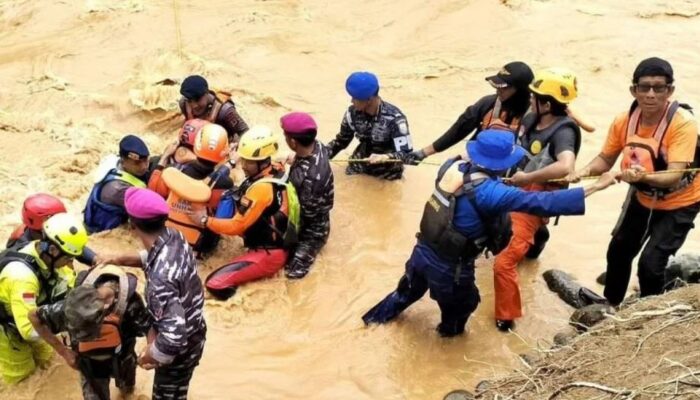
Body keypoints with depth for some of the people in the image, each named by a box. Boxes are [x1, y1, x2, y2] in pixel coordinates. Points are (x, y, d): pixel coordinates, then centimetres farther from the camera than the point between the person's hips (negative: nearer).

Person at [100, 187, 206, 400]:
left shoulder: (160, 277, -41)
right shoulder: (173, 236, -15)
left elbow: (174, 336, -42)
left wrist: (149, 356, -24)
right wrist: (122, 259, 1)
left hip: (180, 348, -8)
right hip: (191, 329, 8)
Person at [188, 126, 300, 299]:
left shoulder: (262, 188, -28)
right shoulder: (276, 170, -3)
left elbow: (236, 226, -21)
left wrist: (204, 220, -10)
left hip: (268, 254, -10)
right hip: (278, 244, 11)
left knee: (216, 284, -22)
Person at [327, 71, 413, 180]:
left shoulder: (393, 118, -25)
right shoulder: (353, 113, -9)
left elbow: (406, 152, -26)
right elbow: (341, 141, 7)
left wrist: (385, 157, -45)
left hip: (388, 177, -5)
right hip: (358, 171, 5)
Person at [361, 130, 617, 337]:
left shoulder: (454, 165, -11)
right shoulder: (488, 192, -31)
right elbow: (542, 202, -34)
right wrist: (596, 186, -32)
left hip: (422, 251, 7)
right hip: (449, 267, -7)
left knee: (408, 291, 35)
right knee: (462, 305, 26)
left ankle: (376, 317, 58)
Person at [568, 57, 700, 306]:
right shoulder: (624, 121, -17)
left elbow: (674, 176, -39)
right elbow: (606, 159, -4)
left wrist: (644, 176, -58)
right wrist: (586, 170, -25)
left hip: (678, 203, -5)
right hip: (642, 197, 6)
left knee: (650, 263, -15)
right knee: (618, 252, 17)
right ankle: (611, 306, 41)